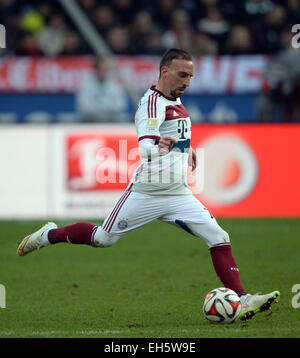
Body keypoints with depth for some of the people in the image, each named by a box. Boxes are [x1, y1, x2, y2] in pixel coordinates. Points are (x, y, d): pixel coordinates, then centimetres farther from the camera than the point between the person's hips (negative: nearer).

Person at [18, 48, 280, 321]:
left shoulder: (175, 100, 12)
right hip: (146, 193, -7)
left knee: (219, 239, -8)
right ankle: (49, 235, 32)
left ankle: (242, 301, -9)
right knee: (103, 239, 6)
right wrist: (159, 147, -51)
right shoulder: (152, 103, -16)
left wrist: (185, 148, 25)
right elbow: (145, 147, -31)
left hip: (178, 194, 7)